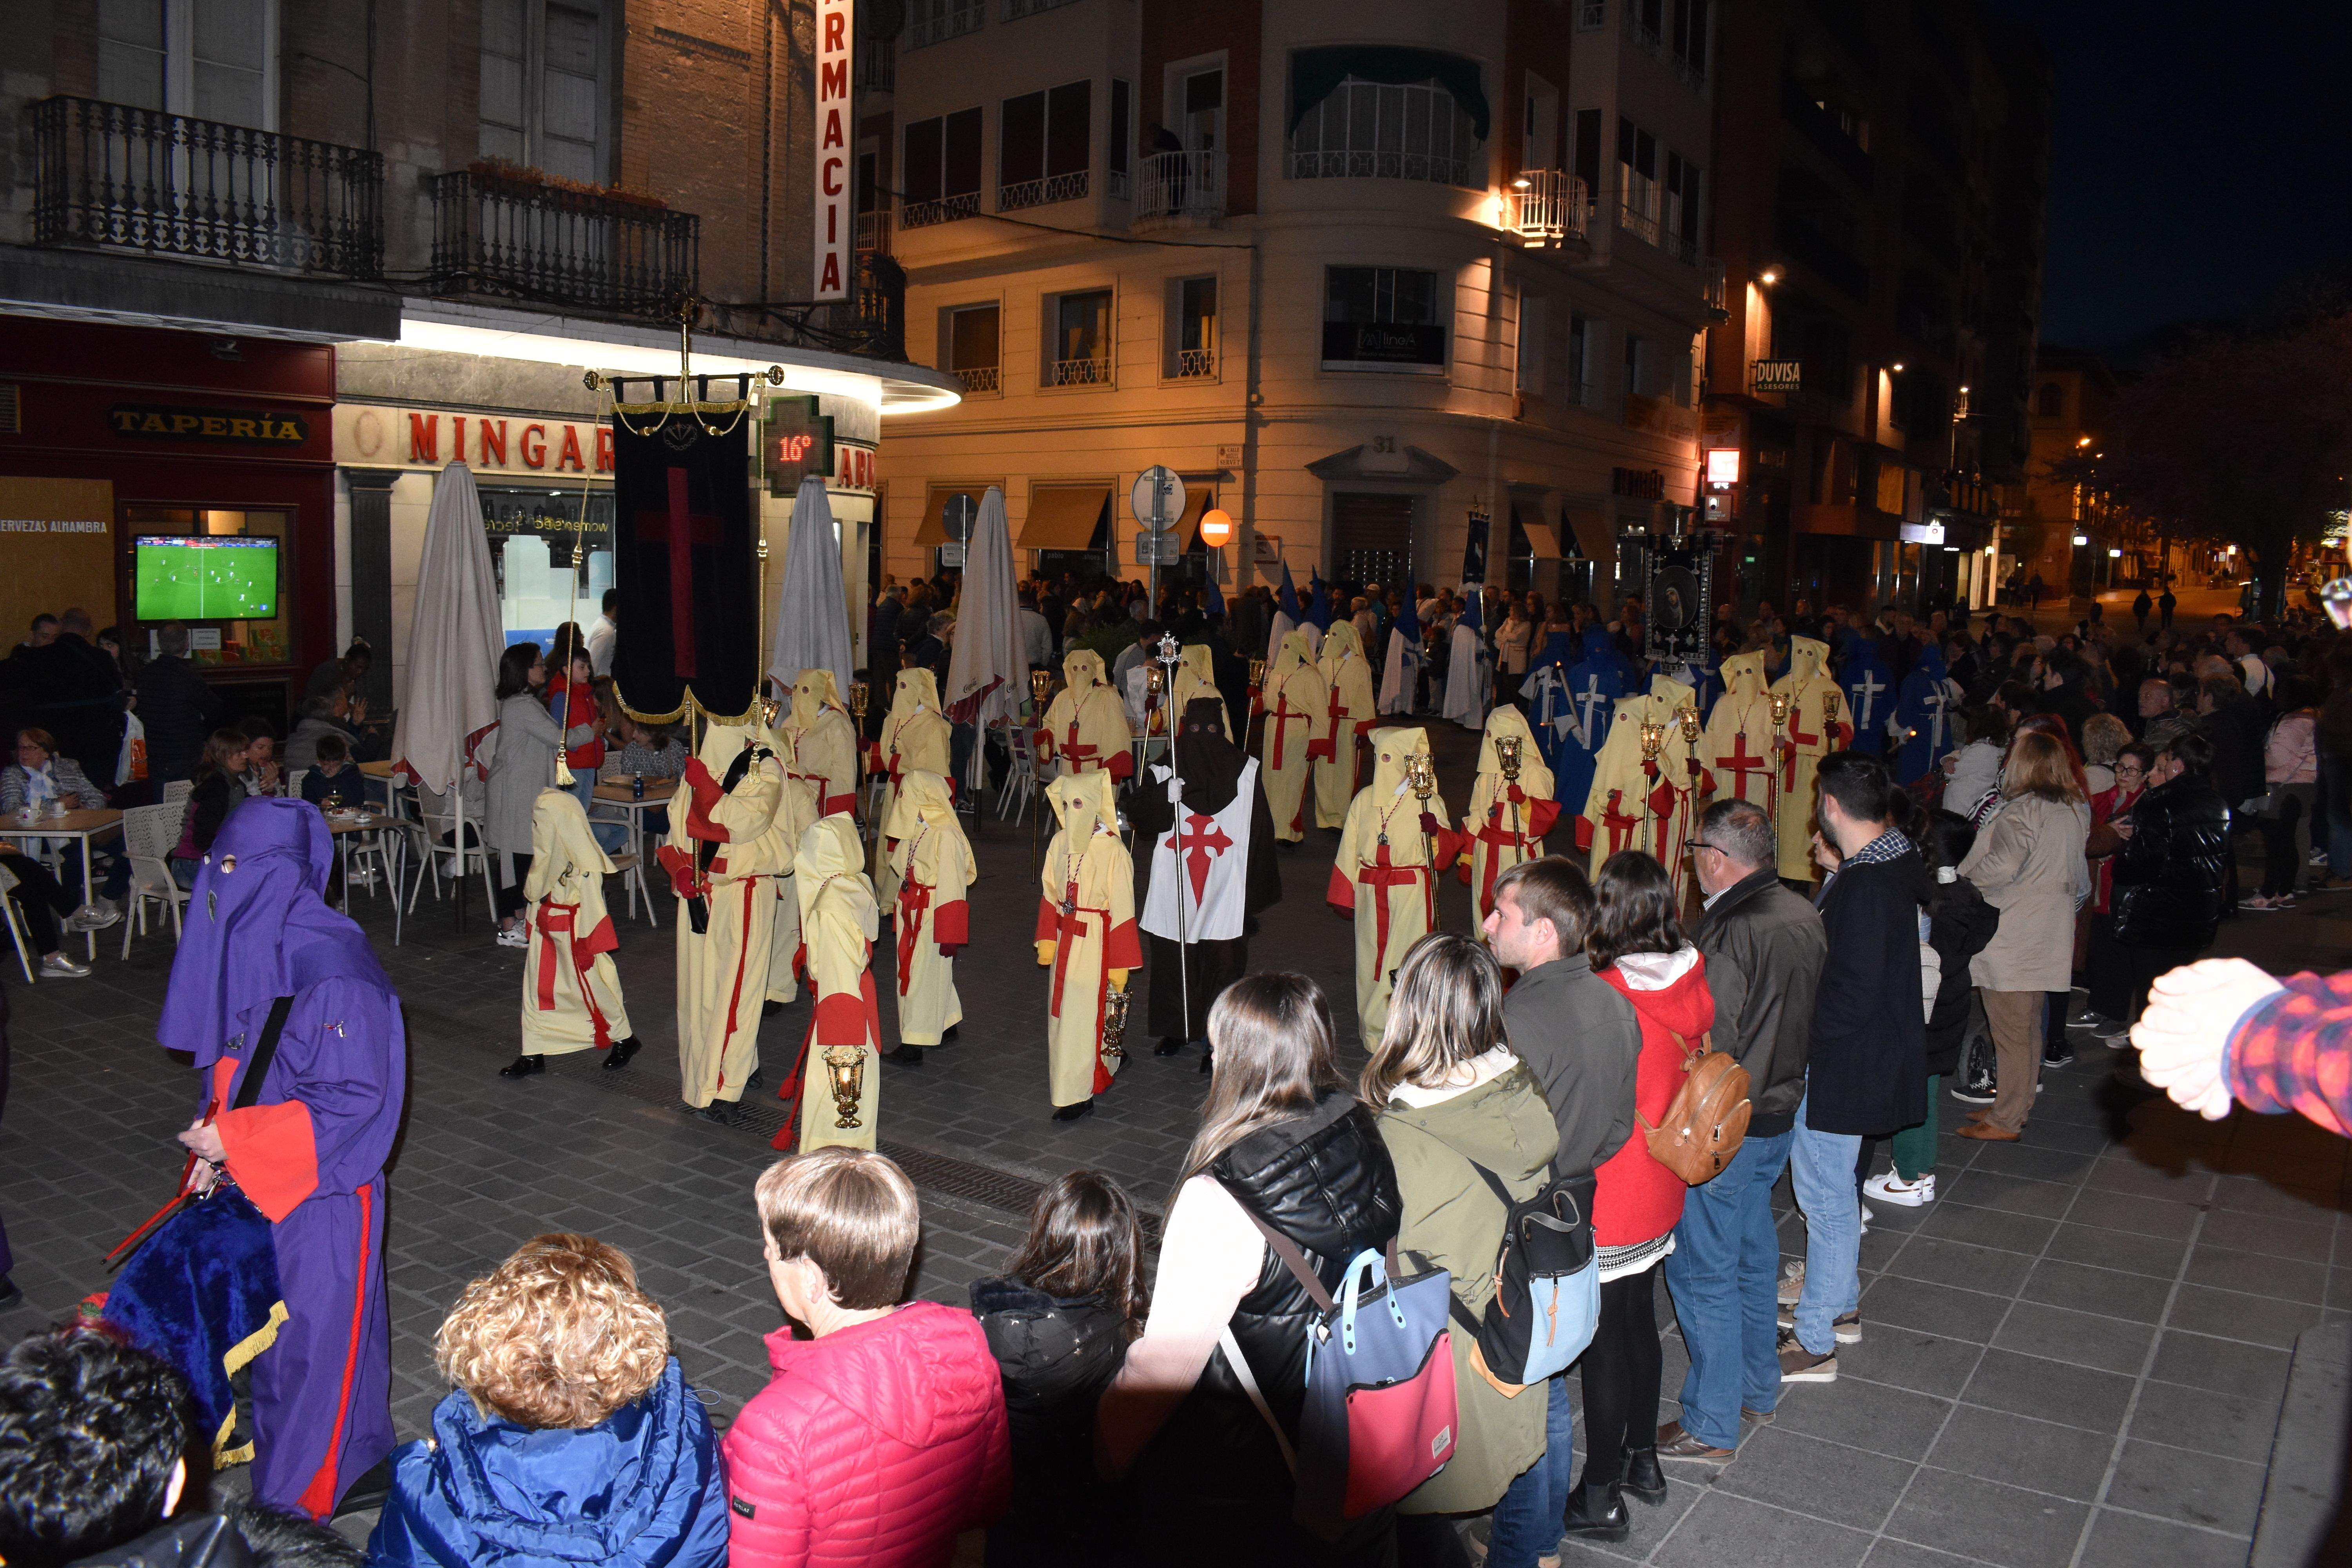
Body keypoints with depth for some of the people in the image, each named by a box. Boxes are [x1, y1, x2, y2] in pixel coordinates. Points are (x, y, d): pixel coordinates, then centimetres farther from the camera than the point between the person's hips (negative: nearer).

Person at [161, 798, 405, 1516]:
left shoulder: (335, 975, -26)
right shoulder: (249, 947, 0)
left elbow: (352, 1100, -24)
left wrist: (235, 1140, -22)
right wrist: (216, 1130, 5)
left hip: (322, 1193, -8)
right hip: (261, 1183, 8)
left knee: (316, 1338, 6)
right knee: (274, 1321, 21)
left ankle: (304, 1501, 24)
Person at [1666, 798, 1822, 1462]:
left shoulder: (1729, 934, -26)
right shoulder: (1803, 915, 1)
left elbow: (1709, 1047, -24)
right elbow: (1809, 1020, 12)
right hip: (1782, 1111, 9)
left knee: (1704, 1273, 3)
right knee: (1754, 1252, 23)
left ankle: (1712, 1427, 13)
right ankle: (1758, 1387, 38)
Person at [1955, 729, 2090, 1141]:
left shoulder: (2021, 812, -18)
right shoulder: (2075, 809, 9)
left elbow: (2000, 867, -26)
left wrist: (1962, 874, -12)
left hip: (2011, 940, -9)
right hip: (2048, 936, 9)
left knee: (2010, 1032, -1)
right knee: (2029, 1028, 18)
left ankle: (2005, 1122, 7)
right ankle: (2017, 1106, 29)